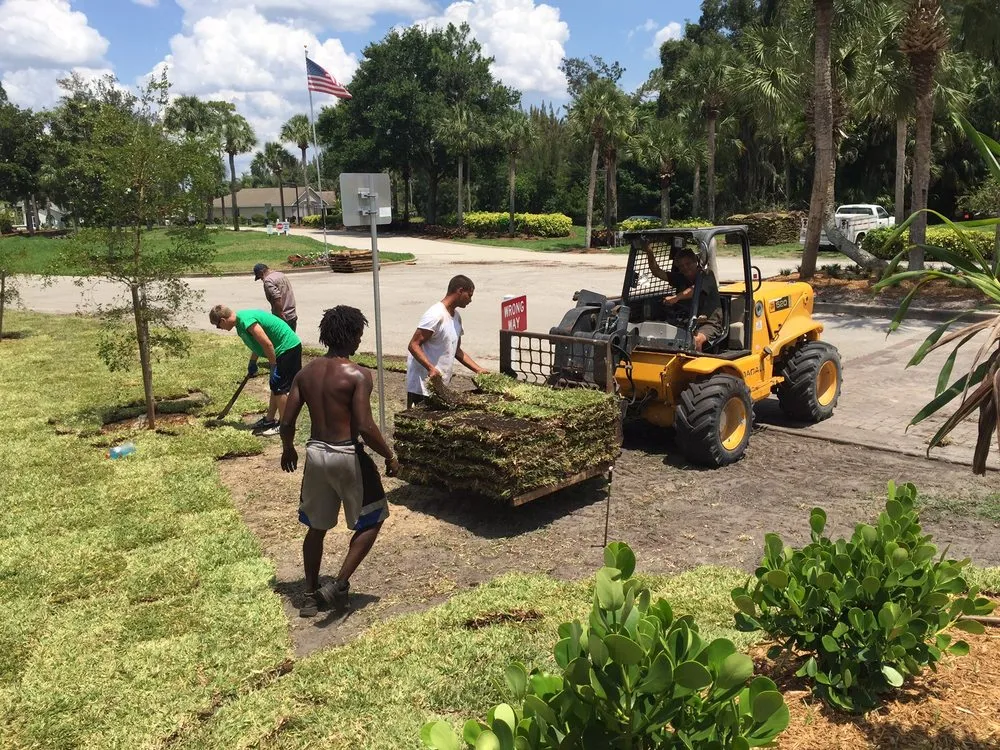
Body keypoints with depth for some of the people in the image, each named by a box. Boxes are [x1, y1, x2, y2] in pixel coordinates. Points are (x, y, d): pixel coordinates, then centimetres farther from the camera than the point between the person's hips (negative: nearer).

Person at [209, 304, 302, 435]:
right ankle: (269, 419, 28)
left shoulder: (246, 321, -23)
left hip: (288, 348, -10)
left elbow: (267, 344, -24)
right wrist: (252, 363, 25)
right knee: (275, 386, 17)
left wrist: (274, 367, -18)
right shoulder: (240, 319, 9)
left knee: (279, 388, -4)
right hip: (284, 348, 10)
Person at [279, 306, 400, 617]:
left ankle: (311, 595, 30)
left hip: (315, 453, 6)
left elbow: (287, 422, 4)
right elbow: (365, 427, -20)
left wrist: (288, 449, 23)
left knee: (316, 527, 21)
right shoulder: (358, 375, -14)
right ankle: (339, 584, 5)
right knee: (371, 520, 14)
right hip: (347, 456, -6)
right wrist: (390, 457, -6)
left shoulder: (306, 372, 3)